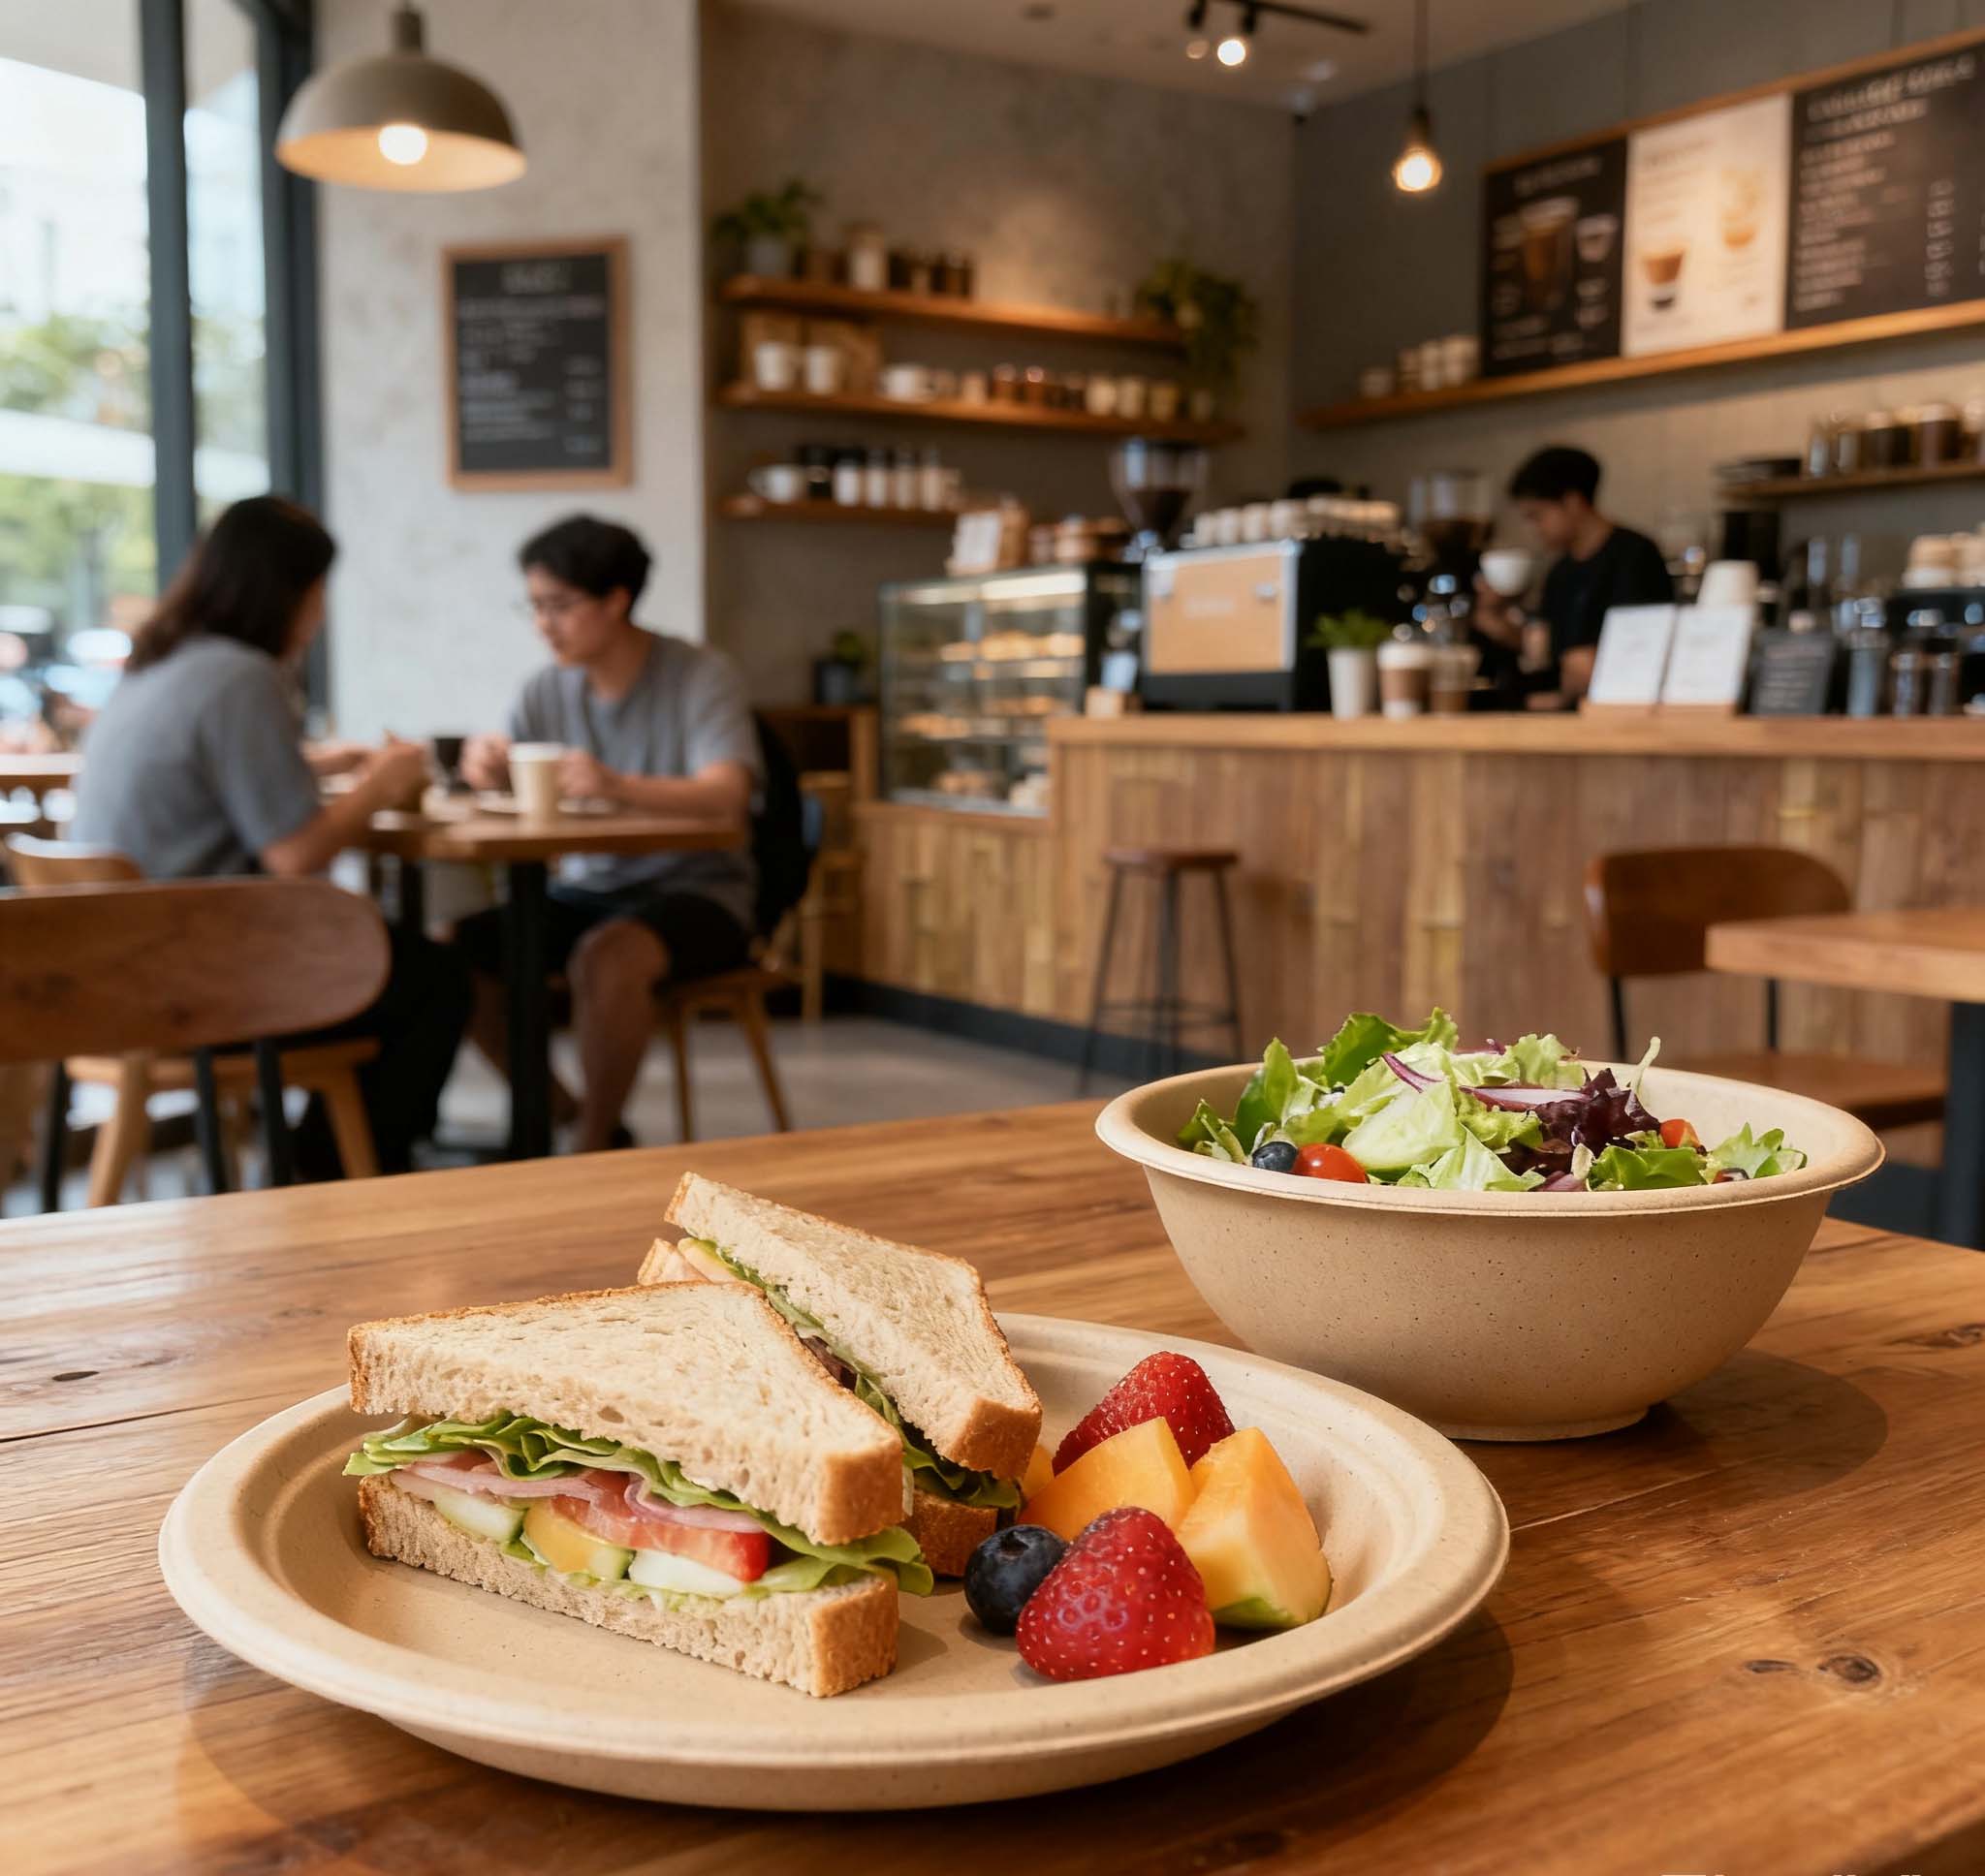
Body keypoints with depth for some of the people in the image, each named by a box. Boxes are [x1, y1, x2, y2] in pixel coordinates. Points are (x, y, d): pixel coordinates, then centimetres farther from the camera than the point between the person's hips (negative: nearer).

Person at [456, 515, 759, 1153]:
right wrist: (487, 768, -24)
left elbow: (727, 797, -26)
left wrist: (619, 786, -44)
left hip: (695, 890, -6)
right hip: (587, 888, 6)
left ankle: (594, 1144, -13)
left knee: (605, 957, -35)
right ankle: (559, 1110, 6)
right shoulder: (550, 689, 5)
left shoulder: (701, 676, -11)